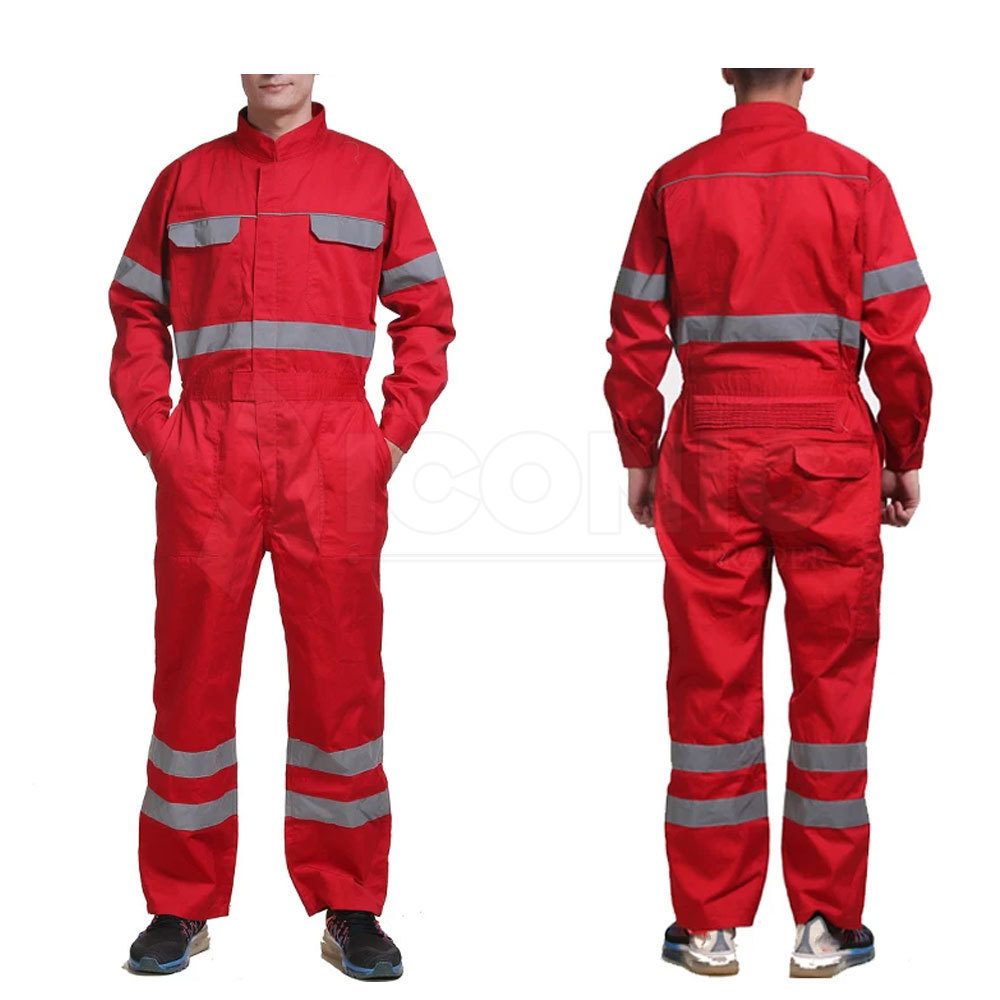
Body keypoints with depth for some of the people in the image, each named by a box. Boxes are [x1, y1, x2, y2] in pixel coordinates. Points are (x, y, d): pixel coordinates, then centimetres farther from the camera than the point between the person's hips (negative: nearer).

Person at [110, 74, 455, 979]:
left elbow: (427, 314, 9)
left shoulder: (372, 175, 10)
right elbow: (138, 318, 14)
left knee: (340, 671, 0)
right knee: (193, 671, 3)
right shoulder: (186, 179, 13)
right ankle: (181, 905, 15)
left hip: (334, 461, -1)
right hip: (206, 457, 1)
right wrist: (156, 436, 1)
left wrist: (394, 437, -1)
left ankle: (350, 906, 12)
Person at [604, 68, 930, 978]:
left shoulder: (676, 184, 3)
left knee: (711, 680, 6)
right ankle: (826, 923, 12)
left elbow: (636, 339, 3)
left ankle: (709, 926, 12)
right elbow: (896, 338, -2)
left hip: (710, 457, 1)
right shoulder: (855, 180, 0)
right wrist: (906, 456, 8)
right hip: (829, 452, -1)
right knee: (831, 677, 6)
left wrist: (638, 458, 12)